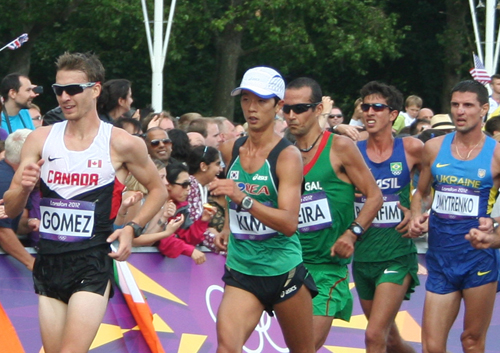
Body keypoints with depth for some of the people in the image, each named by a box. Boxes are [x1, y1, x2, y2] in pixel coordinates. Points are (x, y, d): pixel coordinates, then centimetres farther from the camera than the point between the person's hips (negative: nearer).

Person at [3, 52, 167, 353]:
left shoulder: (121, 144, -4)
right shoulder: (41, 139, 5)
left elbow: (158, 190, 11)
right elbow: (10, 210, 6)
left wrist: (132, 229, -4)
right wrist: (23, 188, -16)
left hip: (93, 263, -4)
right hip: (48, 261, 4)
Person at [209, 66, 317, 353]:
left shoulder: (288, 155, -12)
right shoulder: (230, 150, 4)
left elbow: (289, 223, -24)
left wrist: (243, 199, -34)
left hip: (284, 270, -3)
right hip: (241, 269, 3)